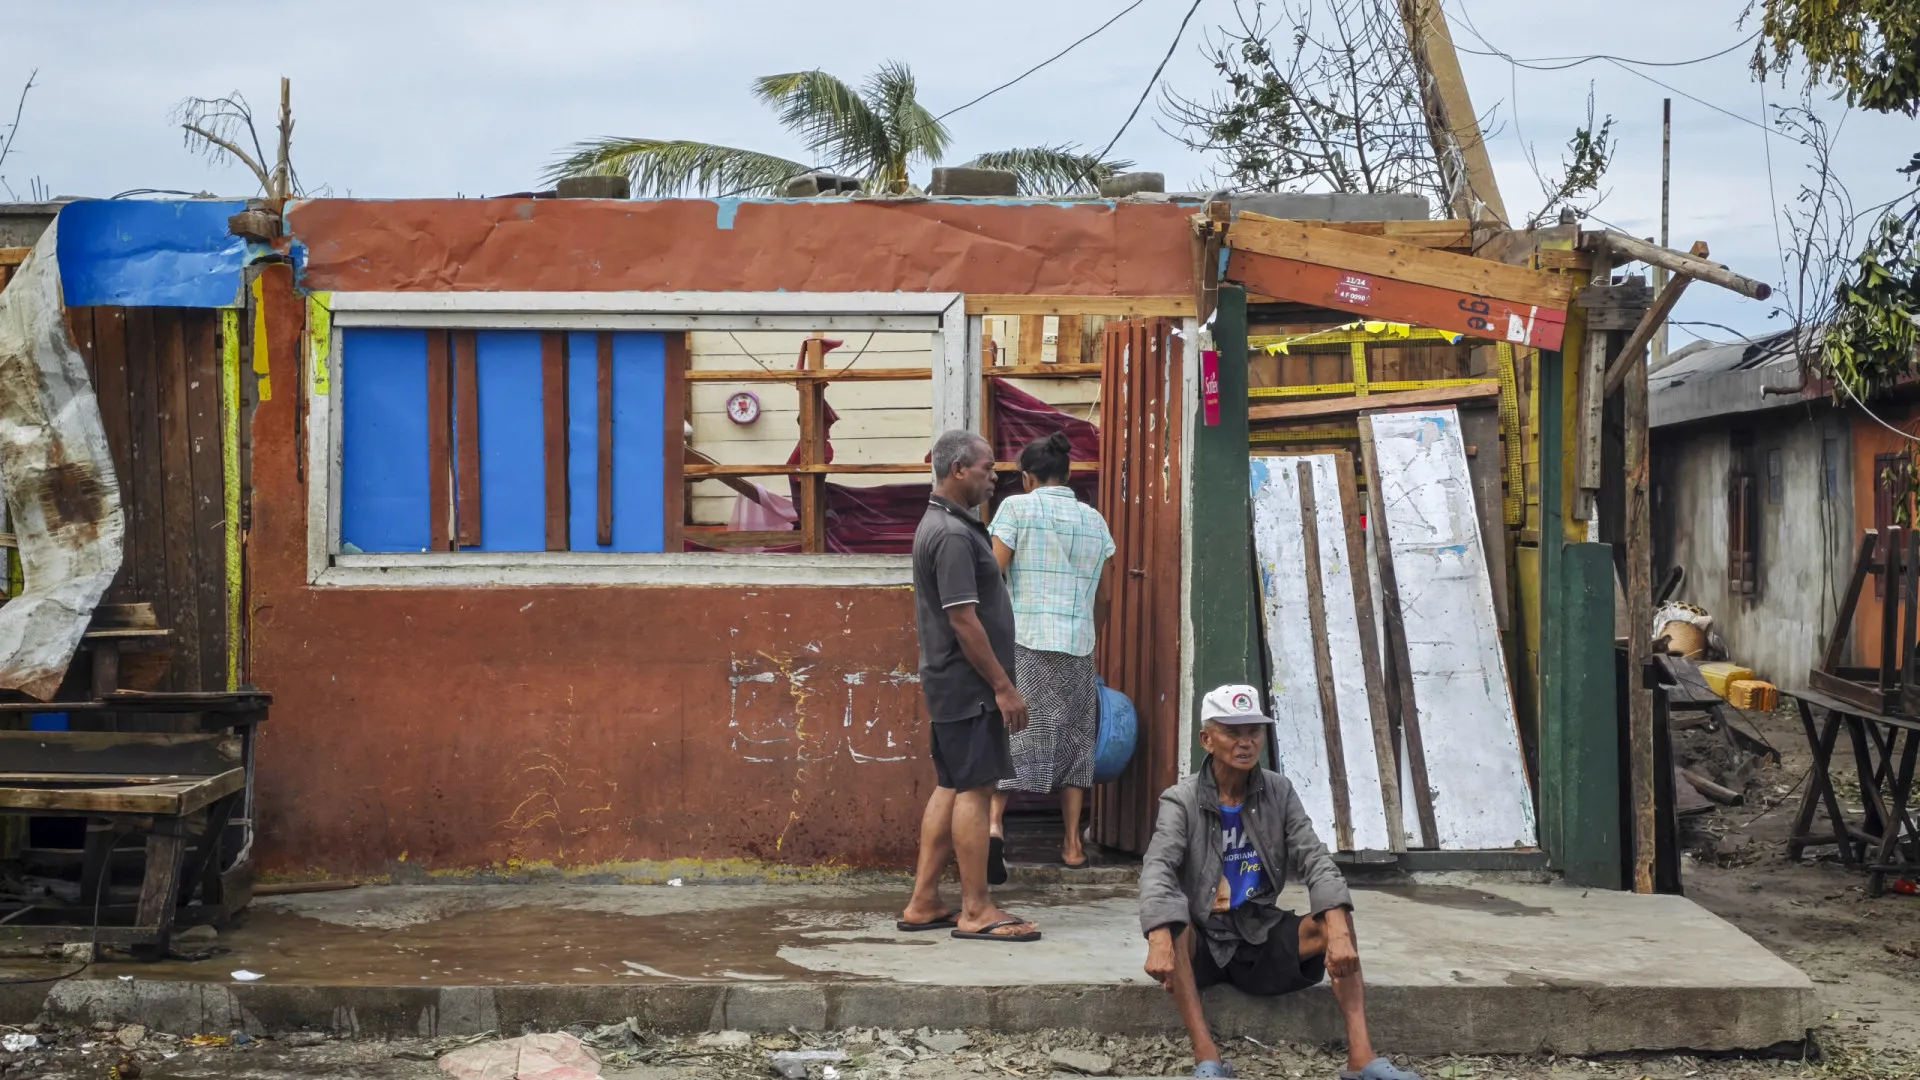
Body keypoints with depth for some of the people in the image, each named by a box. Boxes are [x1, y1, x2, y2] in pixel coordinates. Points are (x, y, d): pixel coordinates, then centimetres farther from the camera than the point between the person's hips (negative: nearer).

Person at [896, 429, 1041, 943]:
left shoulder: (935, 525, 16)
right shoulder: (953, 535, -18)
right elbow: (964, 620, -22)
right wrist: (1003, 686, -19)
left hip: (948, 684, 11)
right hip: (969, 685, -11)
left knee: (951, 787, 12)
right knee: (974, 790, -7)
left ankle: (923, 904, 15)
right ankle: (976, 910, -3)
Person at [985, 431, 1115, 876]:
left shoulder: (1017, 507, -1)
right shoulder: (1094, 519, 12)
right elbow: (1104, 593, 16)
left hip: (1023, 641, -3)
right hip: (1078, 646, 3)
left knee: (1011, 734, -3)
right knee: (1072, 739, 11)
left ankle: (993, 822, -23)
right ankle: (1072, 844, 12)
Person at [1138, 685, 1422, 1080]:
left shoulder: (1279, 793, 1)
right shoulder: (1182, 801, -9)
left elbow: (1314, 860, -10)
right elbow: (1158, 869, -25)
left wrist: (1338, 931, -29)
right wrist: (1160, 942, -44)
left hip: (1261, 941, 3)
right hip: (1201, 945, -3)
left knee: (1335, 919, -19)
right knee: (1169, 923, -34)